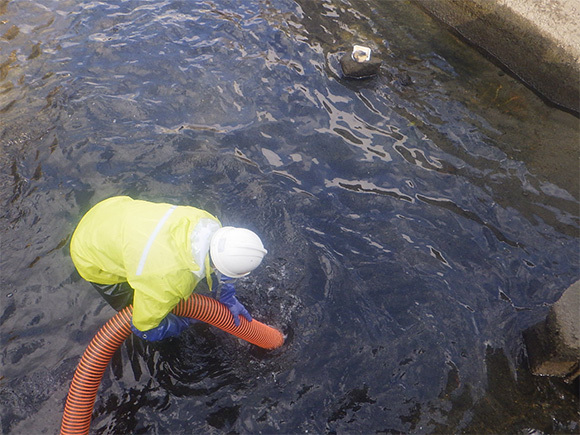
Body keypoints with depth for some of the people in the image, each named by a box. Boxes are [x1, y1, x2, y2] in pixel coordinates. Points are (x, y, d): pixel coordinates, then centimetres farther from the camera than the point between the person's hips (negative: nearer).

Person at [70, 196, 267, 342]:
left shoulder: (205, 221, -26)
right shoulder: (171, 281, -42)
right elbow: (144, 329, -22)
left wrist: (229, 299, 3)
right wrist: (188, 321, -8)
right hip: (93, 254, -5)